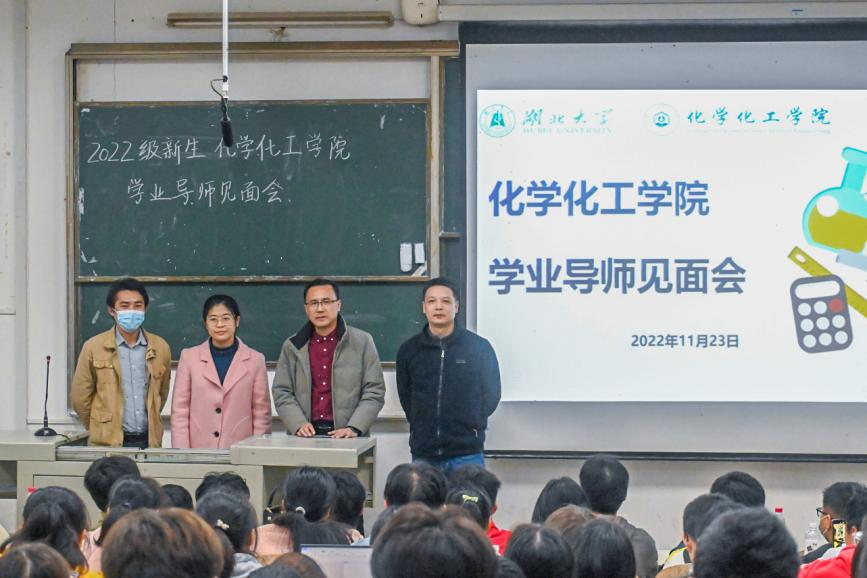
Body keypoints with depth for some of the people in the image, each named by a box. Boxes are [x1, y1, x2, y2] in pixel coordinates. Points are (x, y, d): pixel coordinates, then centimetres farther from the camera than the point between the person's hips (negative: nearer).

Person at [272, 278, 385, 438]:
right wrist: (299, 425, -7)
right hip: (307, 436, 2)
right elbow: (282, 392, 10)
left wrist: (353, 429, -10)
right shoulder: (292, 346, 13)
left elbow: (374, 392, 3)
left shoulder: (362, 342, 7)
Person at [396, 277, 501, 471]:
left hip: (466, 454, -2)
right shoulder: (408, 350, 7)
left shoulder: (479, 347, 1)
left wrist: (472, 425, 6)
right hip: (423, 455, 2)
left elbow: (491, 394, 8)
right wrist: (422, 427, 9)